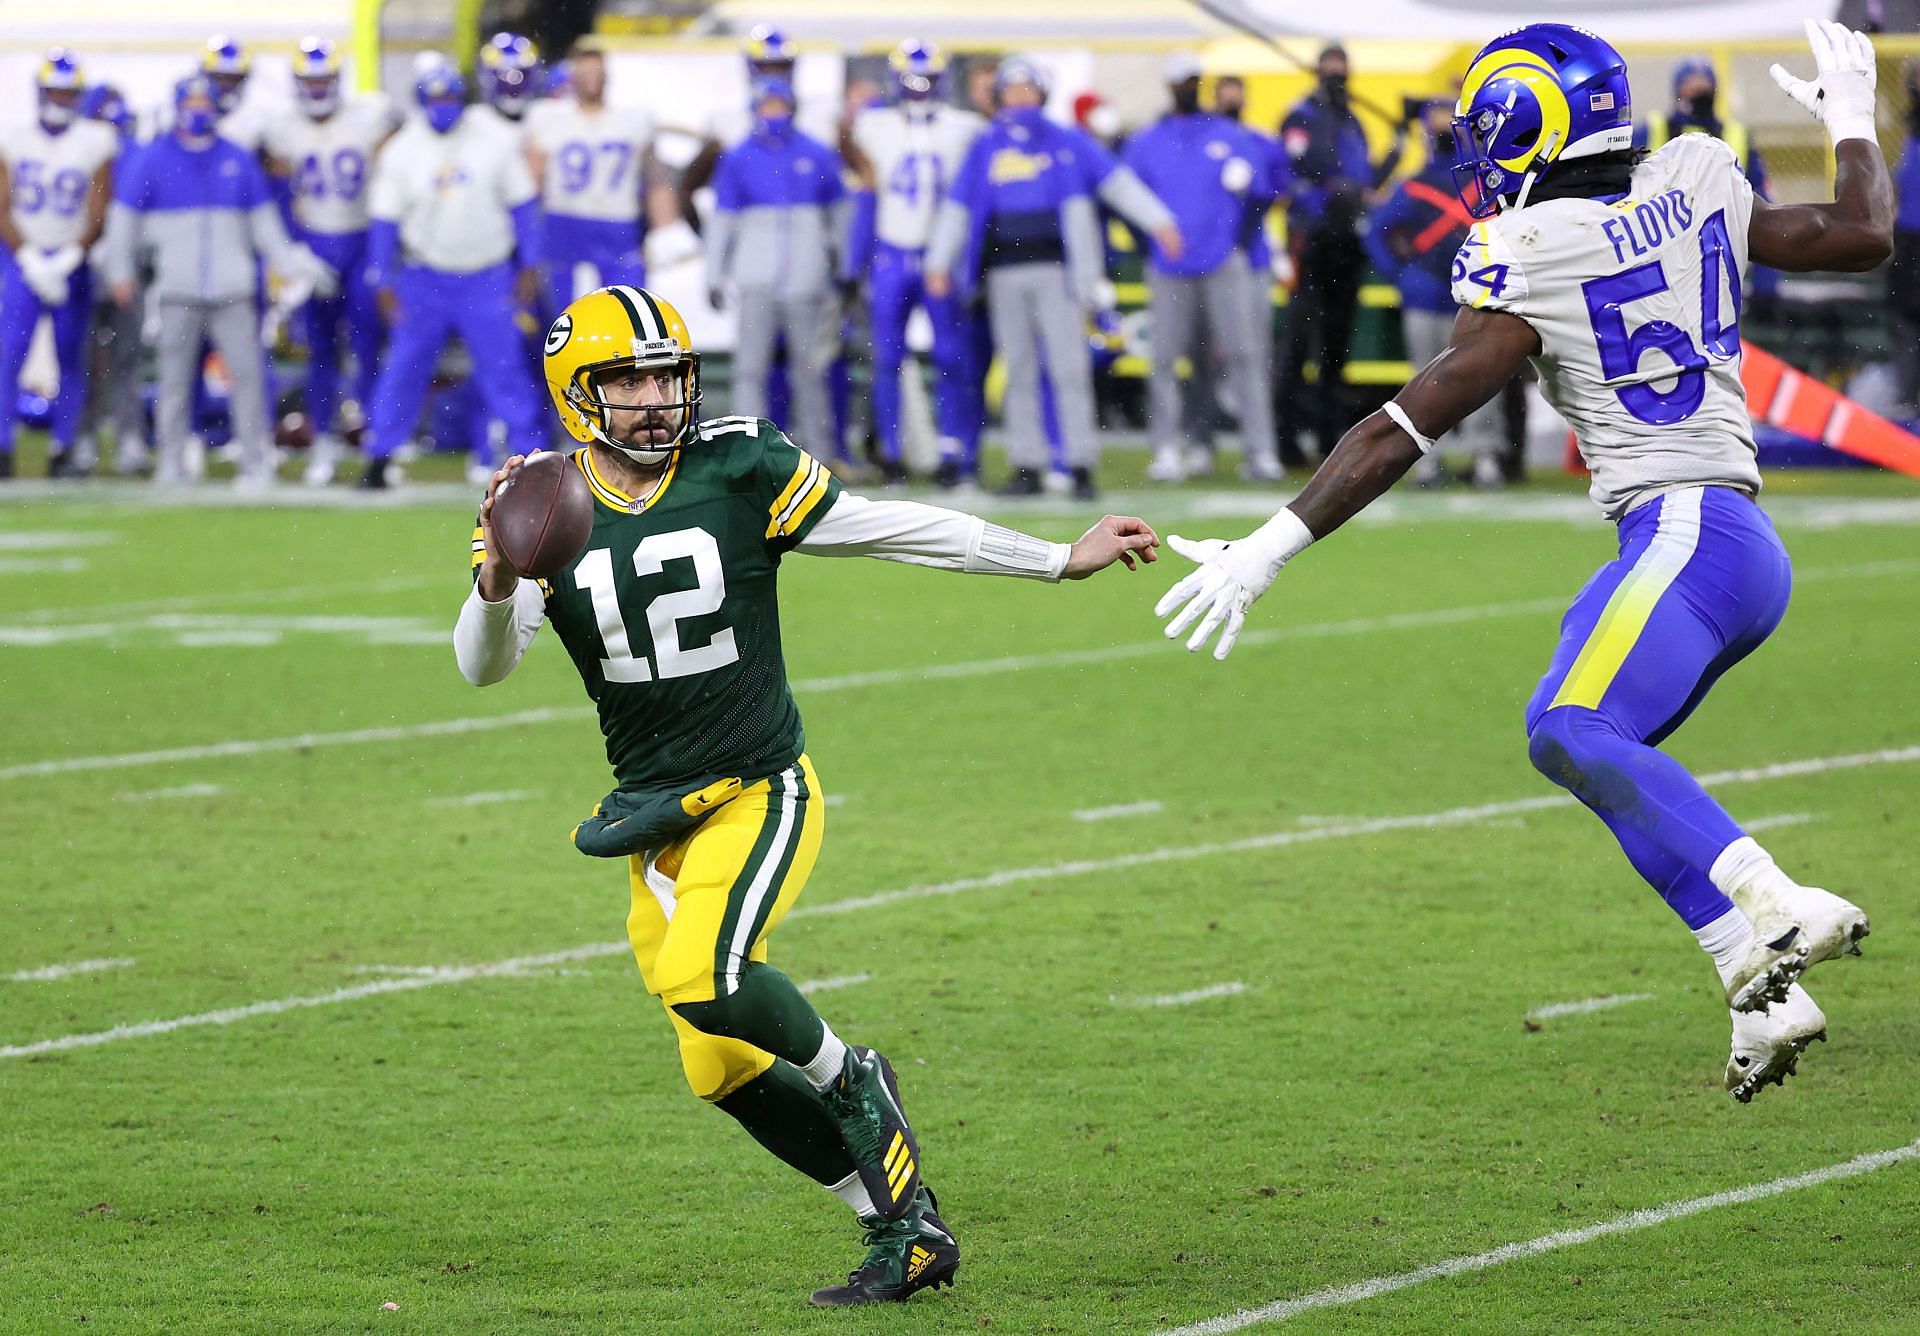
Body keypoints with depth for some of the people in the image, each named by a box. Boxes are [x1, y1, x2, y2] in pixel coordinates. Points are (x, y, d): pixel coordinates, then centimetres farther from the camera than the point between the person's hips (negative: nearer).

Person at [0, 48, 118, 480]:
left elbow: (97, 216, -4)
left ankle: (63, 452, 9)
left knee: (72, 361, 1)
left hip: (72, 263, 0)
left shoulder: (95, 144, -1)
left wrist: (64, 262, -14)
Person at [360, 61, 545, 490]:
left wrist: (528, 267, -2)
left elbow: (523, 204, 0)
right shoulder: (401, 152, -6)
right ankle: (379, 455, 9)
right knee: (404, 365, 1)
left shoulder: (495, 140, -7)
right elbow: (384, 220, 0)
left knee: (504, 365, -2)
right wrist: (385, 283, -3)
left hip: (488, 277, 0)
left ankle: (530, 451, 5)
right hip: (424, 278, 0)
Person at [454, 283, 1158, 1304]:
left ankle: (844, 1077, -1)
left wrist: (1065, 562, 2)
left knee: (699, 976, -29)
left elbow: (896, 530, 0)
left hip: (762, 793, -4)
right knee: (724, 1072, 6)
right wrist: (498, 580, -40)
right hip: (654, 818, 4)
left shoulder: (740, 471, -8)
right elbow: (483, 664, -17)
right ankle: (906, 1230, 19)